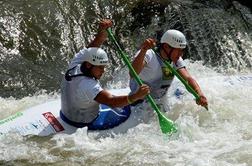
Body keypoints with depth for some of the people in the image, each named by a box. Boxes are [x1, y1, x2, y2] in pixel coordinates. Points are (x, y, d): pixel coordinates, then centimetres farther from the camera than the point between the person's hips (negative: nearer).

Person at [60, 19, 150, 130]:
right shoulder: (87, 85, -37)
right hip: (85, 124, -8)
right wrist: (136, 96, -55)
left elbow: (92, 47, -11)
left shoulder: (75, 64, -14)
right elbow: (111, 102, -44)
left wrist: (102, 31, -29)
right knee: (125, 110, 6)